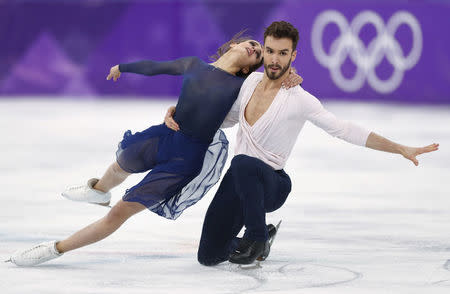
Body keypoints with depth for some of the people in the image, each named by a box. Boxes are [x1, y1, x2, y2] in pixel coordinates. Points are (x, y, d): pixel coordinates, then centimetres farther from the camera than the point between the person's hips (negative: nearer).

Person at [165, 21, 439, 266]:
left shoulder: (298, 100, -14)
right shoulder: (251, 81, 5)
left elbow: (345, 130, -17)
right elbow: (226, 119, 22)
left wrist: (401, 149, -25)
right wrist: (181, 114, 10)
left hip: (272, 185, -6)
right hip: (238, 180, 6)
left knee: (243, 164, -41)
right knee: (209, 256, 1)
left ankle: (256, 235, -22)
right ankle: (258, 243, 30)